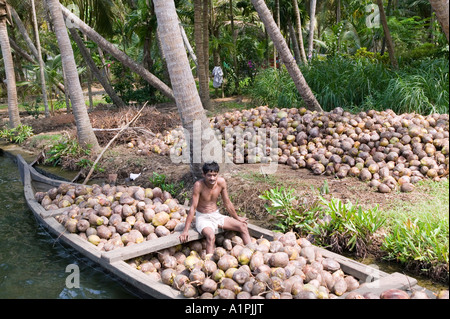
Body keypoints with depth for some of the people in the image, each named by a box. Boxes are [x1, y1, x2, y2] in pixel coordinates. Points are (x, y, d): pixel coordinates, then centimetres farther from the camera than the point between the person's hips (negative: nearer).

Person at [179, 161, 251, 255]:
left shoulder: (221, 182, -9)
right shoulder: (199, 185, -22)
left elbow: (227, 203, 5)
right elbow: (193, 207, -21)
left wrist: (237, 218, 15)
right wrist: (185, 230, -22)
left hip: (217, 215, 6)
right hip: (203, 218, -5)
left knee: (243, 227, -5)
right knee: (211, 236, -35)